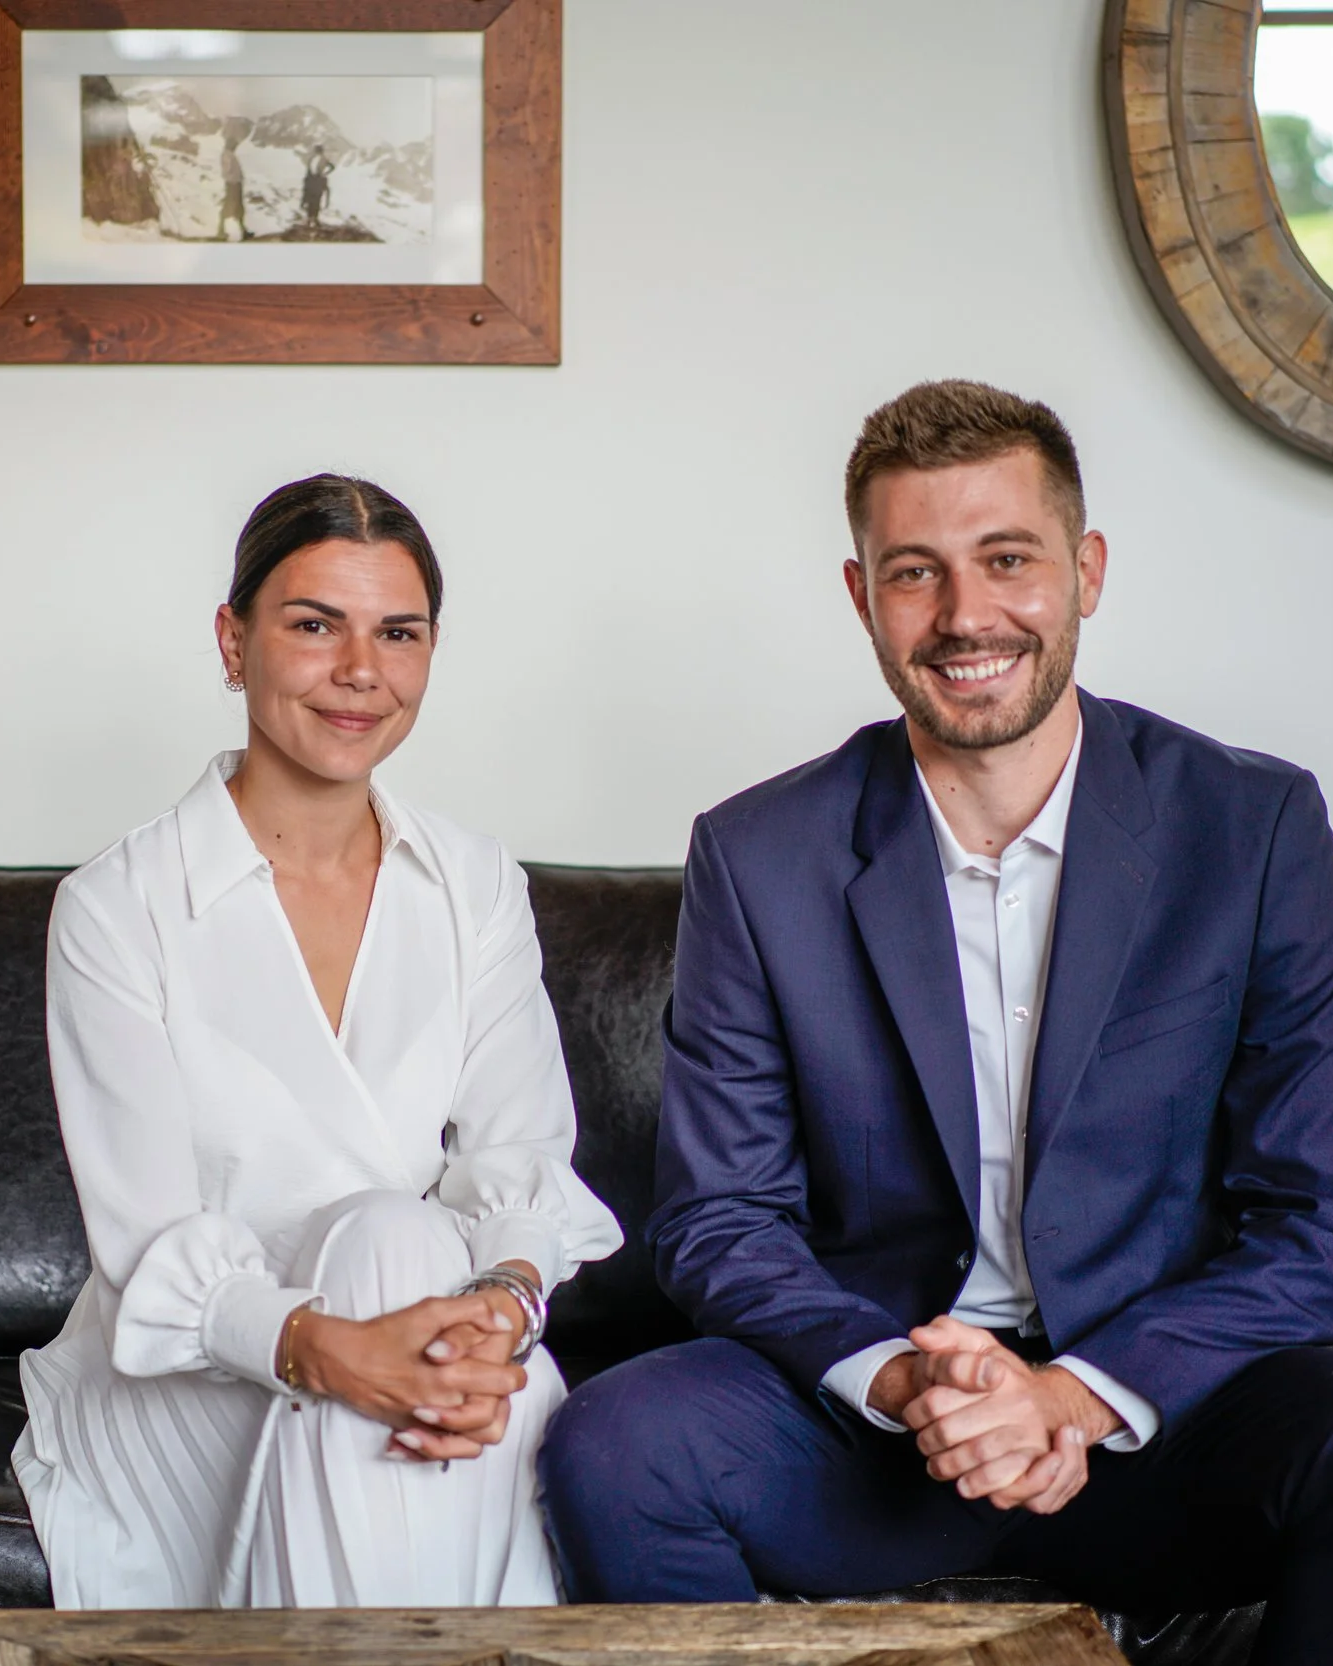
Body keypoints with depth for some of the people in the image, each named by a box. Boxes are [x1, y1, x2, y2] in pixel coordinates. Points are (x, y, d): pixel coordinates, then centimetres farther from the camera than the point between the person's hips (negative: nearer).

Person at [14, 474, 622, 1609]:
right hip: (182, 1385, -2)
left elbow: (518, 1155, -1)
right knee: (386, 1237, -32)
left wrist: (503, 1303, -26)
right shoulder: (117, 910, -6)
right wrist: (324, 1346, -33)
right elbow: (152, 1239, -13)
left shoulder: (478, 890, 7)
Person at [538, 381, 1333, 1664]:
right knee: (611, 1449, -27)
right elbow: (717, 1218, 2)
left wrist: (1082, 1396, -18)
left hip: (1162, 1410, -1)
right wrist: (900, 1381, -18)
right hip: (866, 1404, 1)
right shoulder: (758, 857, 1)